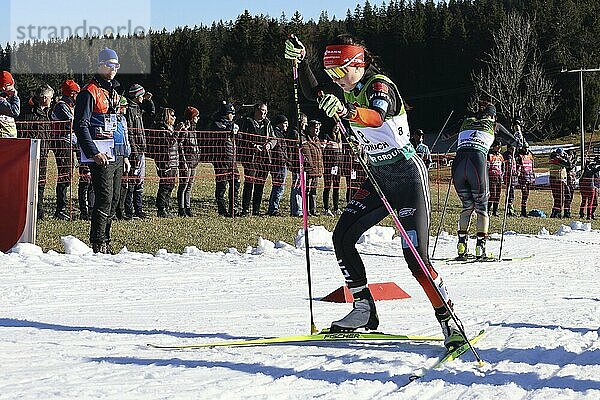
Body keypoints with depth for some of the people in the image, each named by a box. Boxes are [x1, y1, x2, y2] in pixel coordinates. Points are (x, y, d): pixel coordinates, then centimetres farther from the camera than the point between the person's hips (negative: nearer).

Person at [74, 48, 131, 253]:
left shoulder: (113, 92, 21)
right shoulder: (90, 92, -7)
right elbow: (80, 126, -14)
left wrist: (125, 155, 21)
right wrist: (94, 153, -21)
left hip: (117, 157, 8)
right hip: (101, 157, -8)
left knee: (113, 201, 9)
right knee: (104, 200, -12)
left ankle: (105, 242, 16)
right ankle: (98, 244, -8)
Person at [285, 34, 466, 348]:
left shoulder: (380, 86, -18)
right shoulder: (351, 91, 6)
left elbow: (377, 117, -39)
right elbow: (312, 93, 17)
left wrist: (346, 112, -58)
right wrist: (300, 61, 3)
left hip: (407, 175, -8)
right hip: (378, 177, 8)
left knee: (416, 257, -15)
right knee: (342, 237, -3)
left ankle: (449, 323, -8)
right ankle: (364, 310, 6)